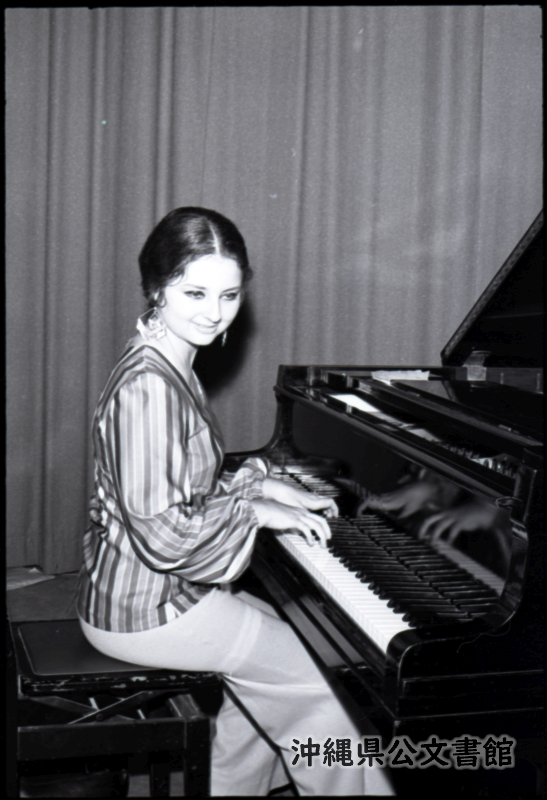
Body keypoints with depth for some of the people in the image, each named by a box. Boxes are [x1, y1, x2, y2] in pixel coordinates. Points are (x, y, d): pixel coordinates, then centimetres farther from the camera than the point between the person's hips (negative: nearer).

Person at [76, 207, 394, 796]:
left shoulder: (170, 366, 6)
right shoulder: (148, 387, -26)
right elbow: (164, 535, -28)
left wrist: (262, 485, 6)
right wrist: (255, 509, -15)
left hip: (134, 586, 10)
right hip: (144, 611, -10)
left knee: (278, 633, 25)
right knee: (326, 678, -1)